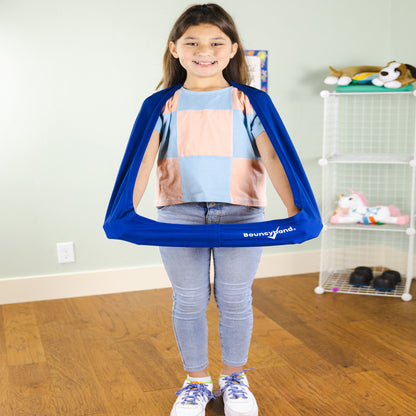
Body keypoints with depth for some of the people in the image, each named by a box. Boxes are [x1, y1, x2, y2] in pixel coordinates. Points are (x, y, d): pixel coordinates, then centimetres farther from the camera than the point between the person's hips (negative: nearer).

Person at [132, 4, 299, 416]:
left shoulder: (248, 103, 2)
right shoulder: (164, 104, 4)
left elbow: (272, 156, -8)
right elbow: (144, 158, -7)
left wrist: (294, 209, -22)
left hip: (241, 213, 0)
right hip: (179, 213, 1)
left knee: (235, 300, 9)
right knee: (188, 301, 9)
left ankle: (234, 379, 31)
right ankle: (196, 381, 29)